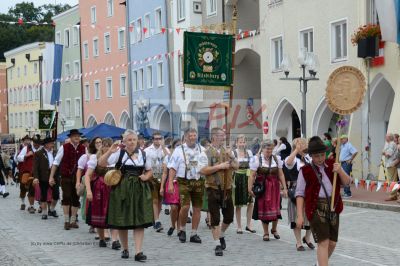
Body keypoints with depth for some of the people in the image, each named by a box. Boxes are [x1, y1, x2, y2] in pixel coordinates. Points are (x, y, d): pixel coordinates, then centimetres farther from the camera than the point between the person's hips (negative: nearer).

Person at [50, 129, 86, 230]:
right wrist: (51, 177, -7)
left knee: (76, 199, 8)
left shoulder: (83, 149, 3)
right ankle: (66, 221, 0)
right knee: (66, 198, -7)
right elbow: (56, 162, -3)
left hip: (78, 177, 3)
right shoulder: (64, 148, -6)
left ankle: (73, 221, 18)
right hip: (66, 177, -3)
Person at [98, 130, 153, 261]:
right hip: (122, 189, -2)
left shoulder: (142, 153, 6)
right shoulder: (119, 153, -3)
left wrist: (146, 177, -4)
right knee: (122, 220, 5)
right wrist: (110, 151, -22)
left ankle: (138, 252, -6)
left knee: (140, 220, -6)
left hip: (139, 189, 2)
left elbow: (149, 171, 18)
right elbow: (101, 163, -10)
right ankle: (125, 249, 23)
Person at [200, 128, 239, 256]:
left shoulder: (227, 150, 10)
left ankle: (221, 235, 37)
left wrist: (231, 157, -9)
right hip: (213, 189, -5)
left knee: (229, 216, 11)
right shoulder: (207, 152, -7)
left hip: (227, 188, 5)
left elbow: (236, 166, 8)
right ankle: (217, 245, 7)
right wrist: (219, 166, -19)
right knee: (215, 218, 0)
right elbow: (203, 170, -17)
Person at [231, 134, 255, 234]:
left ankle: (248, 225, 11)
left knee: (251, 202, -3)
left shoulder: (249, 152, 9)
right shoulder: (233, 153, -1)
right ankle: (239, 227, 12)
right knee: (238, 205, 2)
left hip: (248, 179, 3)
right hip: (237, 179, -3)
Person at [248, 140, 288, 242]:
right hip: (262, 187, -2)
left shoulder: (276, 159, 7)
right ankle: (266, 233, 15)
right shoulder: (257, 159, -4)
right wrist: (250, 188, -13)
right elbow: (252, 175, -7)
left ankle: (274, 229, 25)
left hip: (274, 187, 2)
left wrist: (284, 188, 2)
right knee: (263, 209, 3)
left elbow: (281, 175, 7)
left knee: (275, 209, 1)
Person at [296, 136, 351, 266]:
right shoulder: (305, 171, -2)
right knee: (323, 242, -12)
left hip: (333, 208, 4)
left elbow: (347, 182, 7)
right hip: (316, 209, -4)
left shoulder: (332, 165, 8)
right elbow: (300, 194, -2)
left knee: (332, 242, 10)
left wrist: (340, 171, -13)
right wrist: (300, 215, -8)